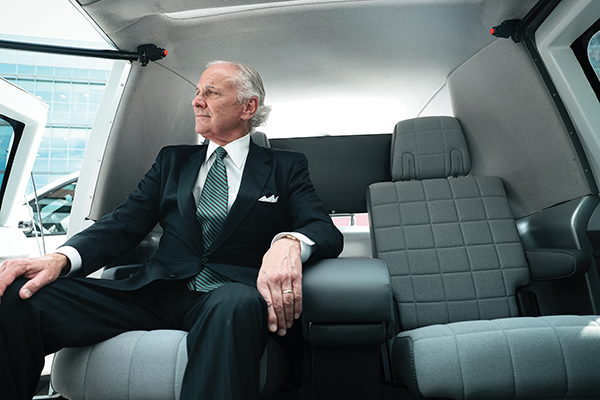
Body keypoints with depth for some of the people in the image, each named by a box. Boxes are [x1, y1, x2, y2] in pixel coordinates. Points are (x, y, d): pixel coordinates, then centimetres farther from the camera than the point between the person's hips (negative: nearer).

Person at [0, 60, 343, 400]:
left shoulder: (286, 167, 11)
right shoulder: (173, 160, 20)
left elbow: (326, 230, -2)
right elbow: (126, 222, 11)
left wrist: (289, 242, -27)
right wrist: (61, 258, -9)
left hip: (230, 299, -3)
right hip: (158, 293, 4)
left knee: (236, 304, -38)